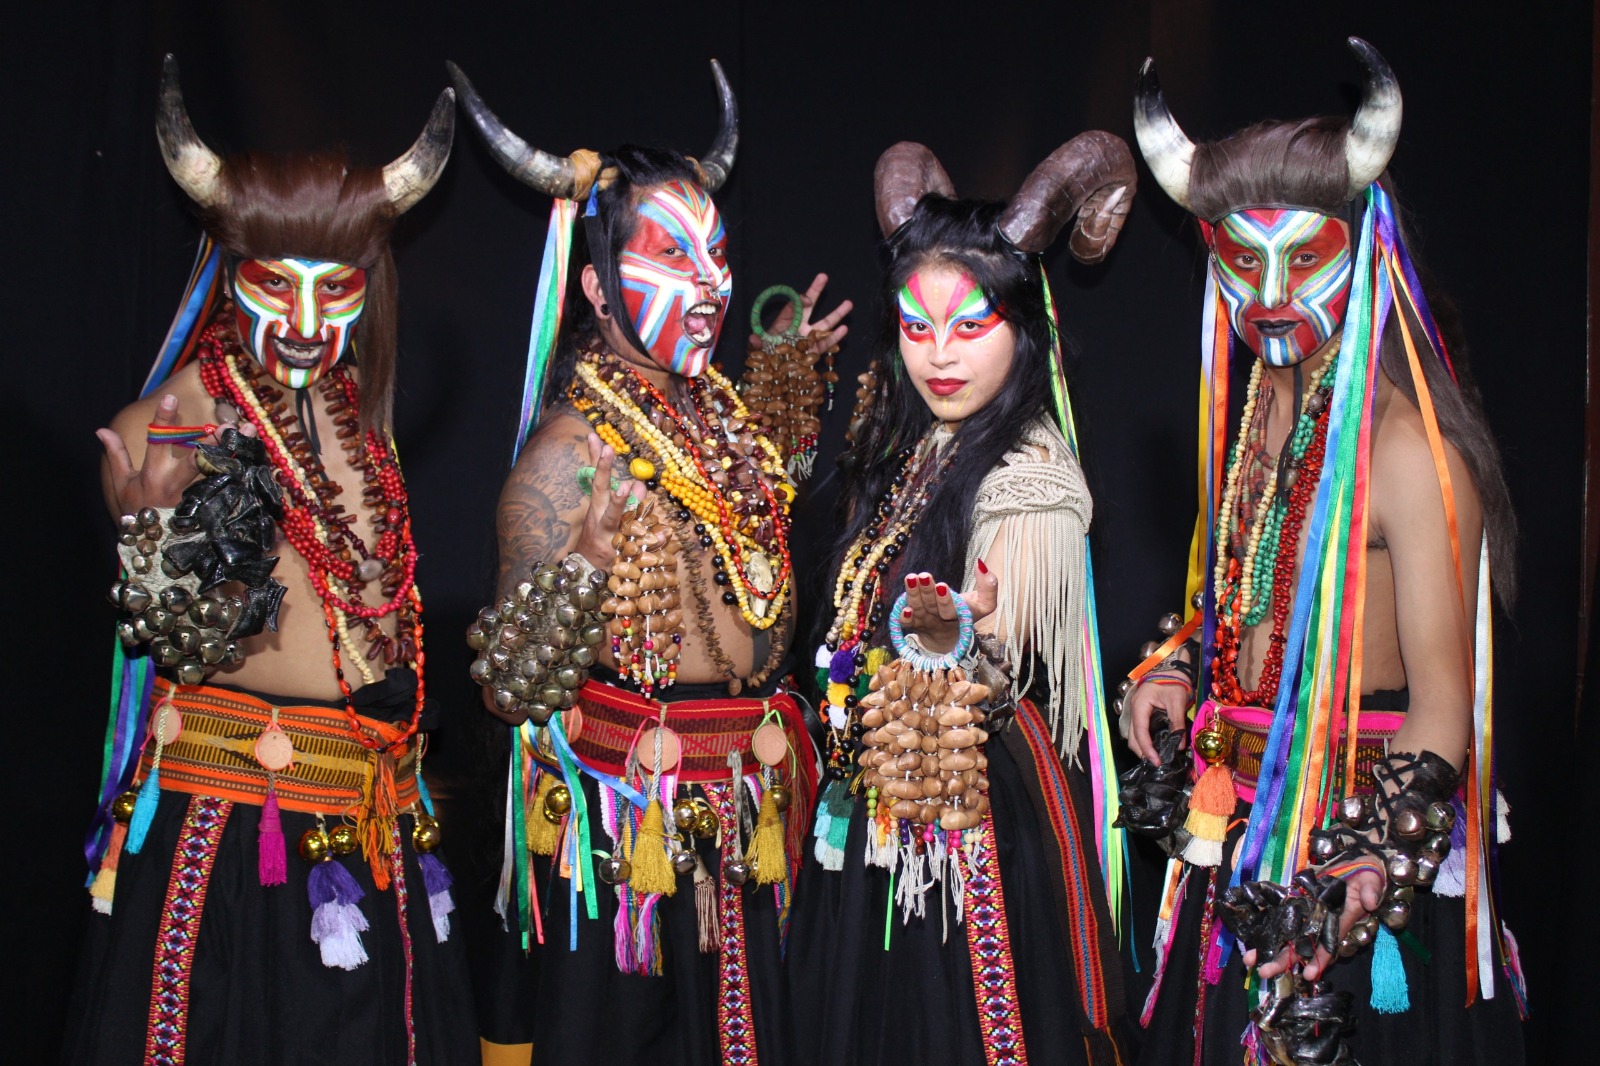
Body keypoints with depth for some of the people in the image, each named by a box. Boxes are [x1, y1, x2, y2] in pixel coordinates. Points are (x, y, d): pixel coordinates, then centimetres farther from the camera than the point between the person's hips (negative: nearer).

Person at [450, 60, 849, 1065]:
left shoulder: (718, 406, 3)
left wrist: (789, 377, 18)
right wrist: (580, 571, -37)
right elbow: (512, 691, -19)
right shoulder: (573, 446, -19)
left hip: (742, 811, 7)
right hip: (627, 818, -7)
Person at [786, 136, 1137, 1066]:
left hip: (984, 806, -8)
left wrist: (948, 636, -40)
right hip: (883, 798, 8)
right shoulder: (907, 444, 6)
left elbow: (997, 671, -24)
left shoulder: (1028, 474, -17)